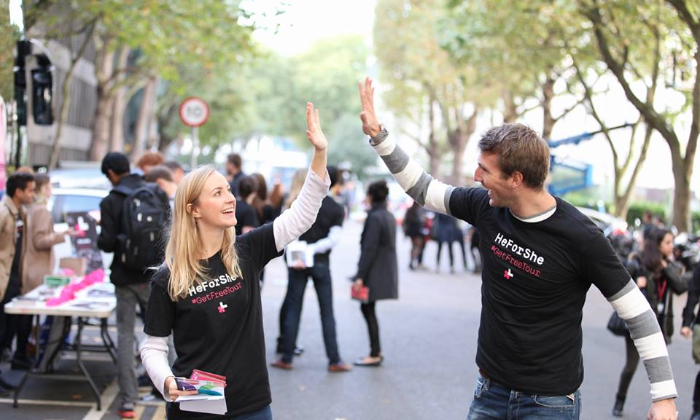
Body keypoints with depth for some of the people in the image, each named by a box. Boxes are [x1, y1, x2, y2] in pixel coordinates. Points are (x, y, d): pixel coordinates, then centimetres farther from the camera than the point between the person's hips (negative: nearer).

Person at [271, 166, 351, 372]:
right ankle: (334, 360, 6)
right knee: (327, 312, 5)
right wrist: (311, 250, -15)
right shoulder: (338, 210, -2)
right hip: (321, 263, -1)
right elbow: (333, 239, -13)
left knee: (293, 309, 6)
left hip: (298, 263, 1)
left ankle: (287, 358, 7)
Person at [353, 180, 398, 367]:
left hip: (375, 272, -9)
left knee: (368, 309, -1)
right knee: (367, 308, 16)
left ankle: (375, 354, 4)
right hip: (387, 271, 9)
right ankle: (377, 351, 21)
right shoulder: (390, 217, 11)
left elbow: (369, 249, -19)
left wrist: (360, 275, -18)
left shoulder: (374, 217, -16)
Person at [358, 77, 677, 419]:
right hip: (490, 388, 5)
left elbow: (638, 314, -13)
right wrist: (377, 134, 4)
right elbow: (422, 188, 10)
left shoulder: (580, 237, -20)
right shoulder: (486, 208, -5)